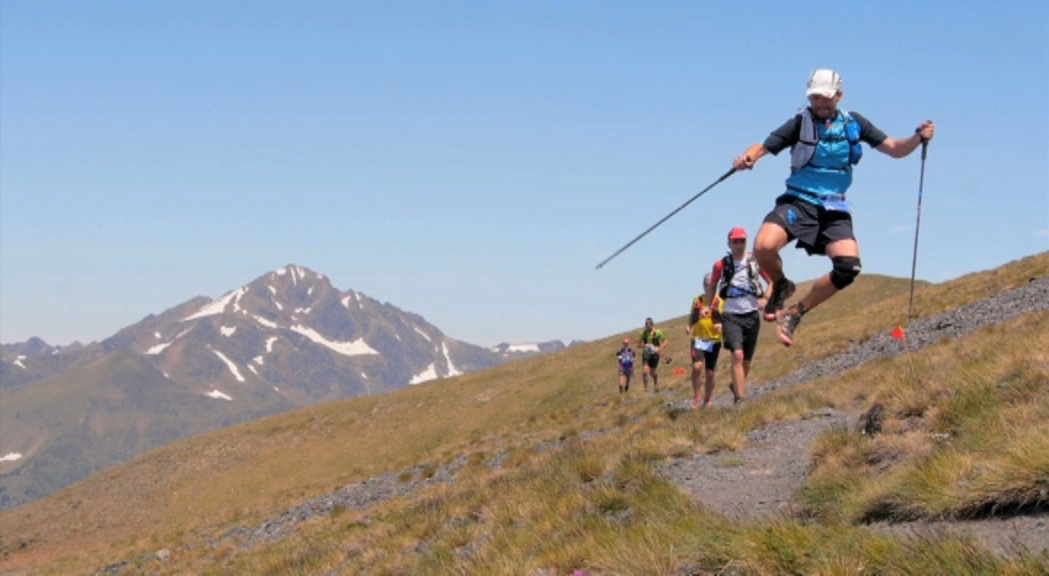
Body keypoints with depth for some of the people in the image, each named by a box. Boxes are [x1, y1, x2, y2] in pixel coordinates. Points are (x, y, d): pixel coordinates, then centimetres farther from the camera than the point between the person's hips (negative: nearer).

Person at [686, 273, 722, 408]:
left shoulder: (719, 302, -1)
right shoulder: (697, 300, 8)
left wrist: (721, 325, -22)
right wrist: (689, 326, -1)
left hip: (714, 340, -1)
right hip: (698, 339, 1)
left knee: (710, 373, 7)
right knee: (697, 366, -22)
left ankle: (707, 401, 23)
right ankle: (696, 397, -10)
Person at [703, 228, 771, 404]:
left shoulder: (755, 262, 2)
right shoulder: (721, 265, 1)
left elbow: (771, 282, 13)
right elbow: (711, 286, 19)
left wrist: (765, 298, -3)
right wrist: (710, 307, 10)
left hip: (751, 315, 2)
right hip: (731, 315, -2)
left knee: (747, 361, 10)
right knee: (737, 355, -21)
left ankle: (736, 386, 38)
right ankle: (740, 399, -22)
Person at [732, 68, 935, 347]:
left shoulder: (854, 124, 8)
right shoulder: (801, 123, -1)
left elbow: (894, 149, 12)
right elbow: (764, 146, -8)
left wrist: (919, 137, -8)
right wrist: (748, 157, -31)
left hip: (834, 209, 2)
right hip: (798, 201, -2)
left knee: (849, 267, -21)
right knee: (763, 247, -29)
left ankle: (796, 312, -1)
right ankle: (781, 286, 7)